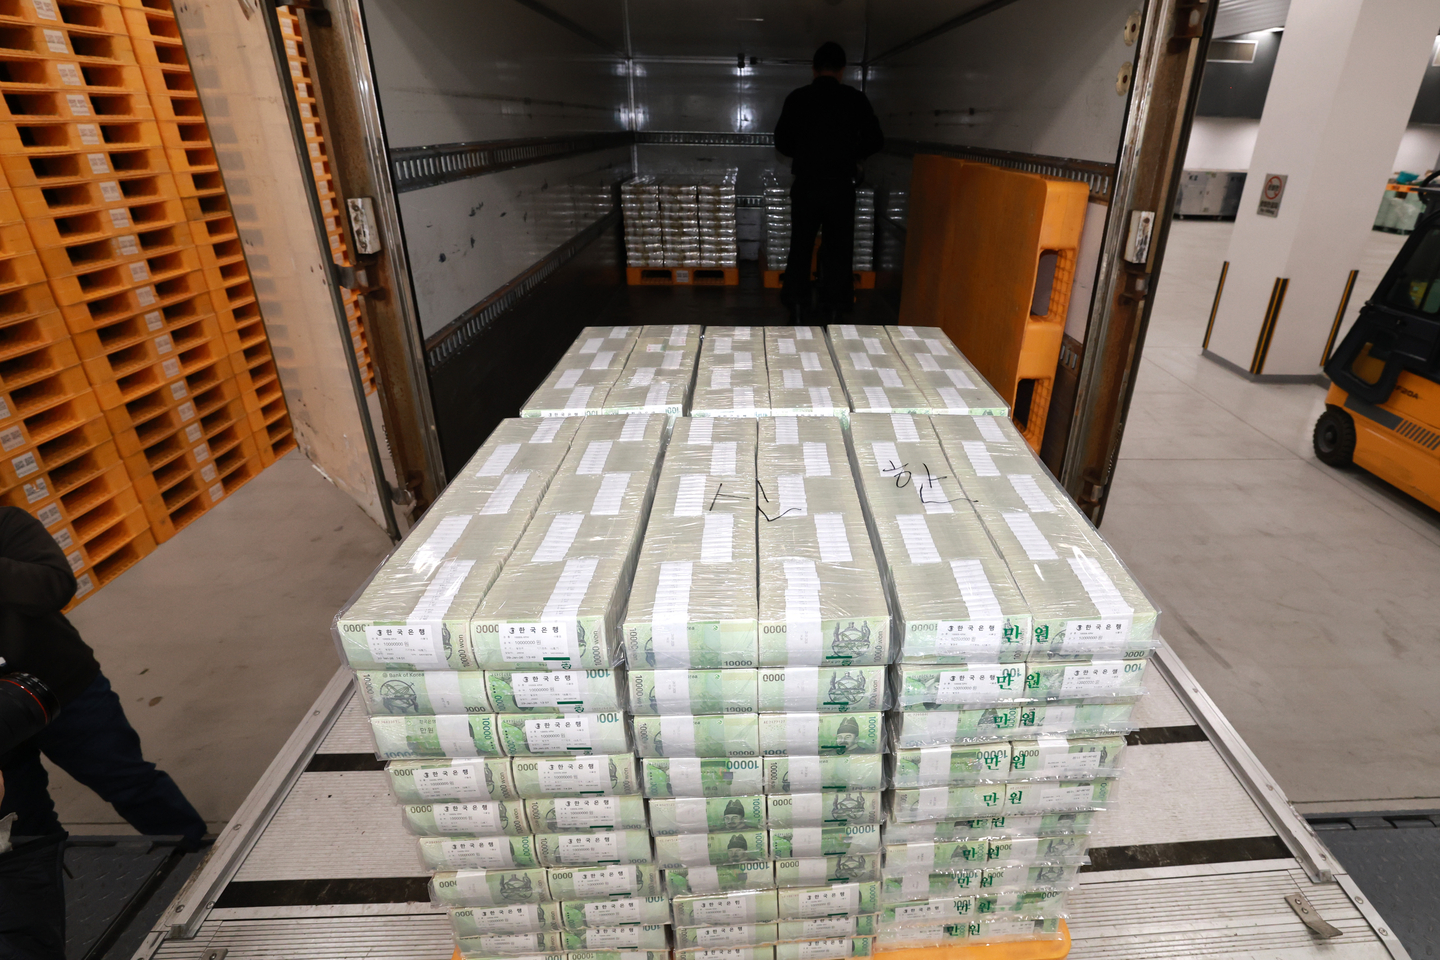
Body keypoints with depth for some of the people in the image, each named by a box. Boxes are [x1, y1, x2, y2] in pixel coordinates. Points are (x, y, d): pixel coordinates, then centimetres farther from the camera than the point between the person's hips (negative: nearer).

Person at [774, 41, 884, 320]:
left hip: (805, 185, 1)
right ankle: (832, 312, 10)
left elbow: (782, 142, 5)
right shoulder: (855, 99, -1)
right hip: (841, 185, -1)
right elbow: (875, 140, 2)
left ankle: (796, 309, 13)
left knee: (800, 247, 11)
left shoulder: (797, 98, 1)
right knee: (838, 250, 8)